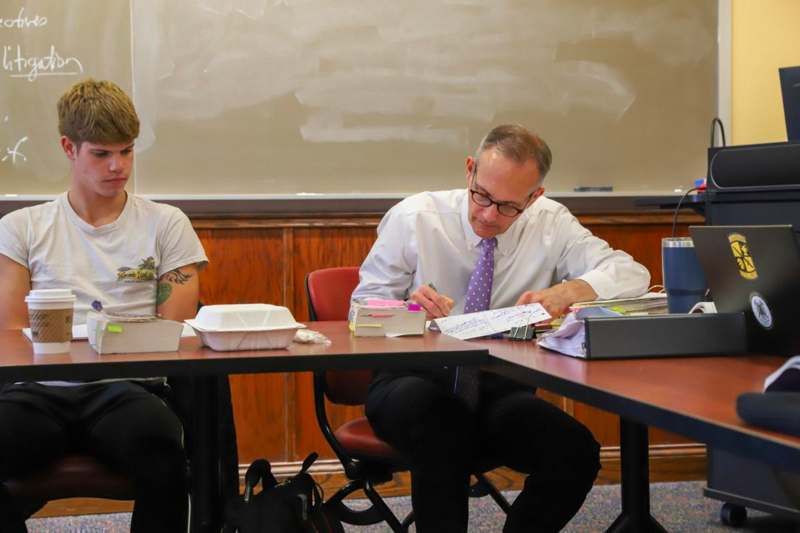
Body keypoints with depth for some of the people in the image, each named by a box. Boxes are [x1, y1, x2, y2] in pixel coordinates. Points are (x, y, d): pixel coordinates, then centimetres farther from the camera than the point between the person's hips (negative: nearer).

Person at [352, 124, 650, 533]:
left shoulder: (551, 224, 1)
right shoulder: (412, 218, -3)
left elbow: (632, 275, -7)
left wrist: (567, 291, -27)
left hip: (501, 391, 2)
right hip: (414, 383, -2)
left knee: (577, 452, -26)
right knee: (438, 420, -38)